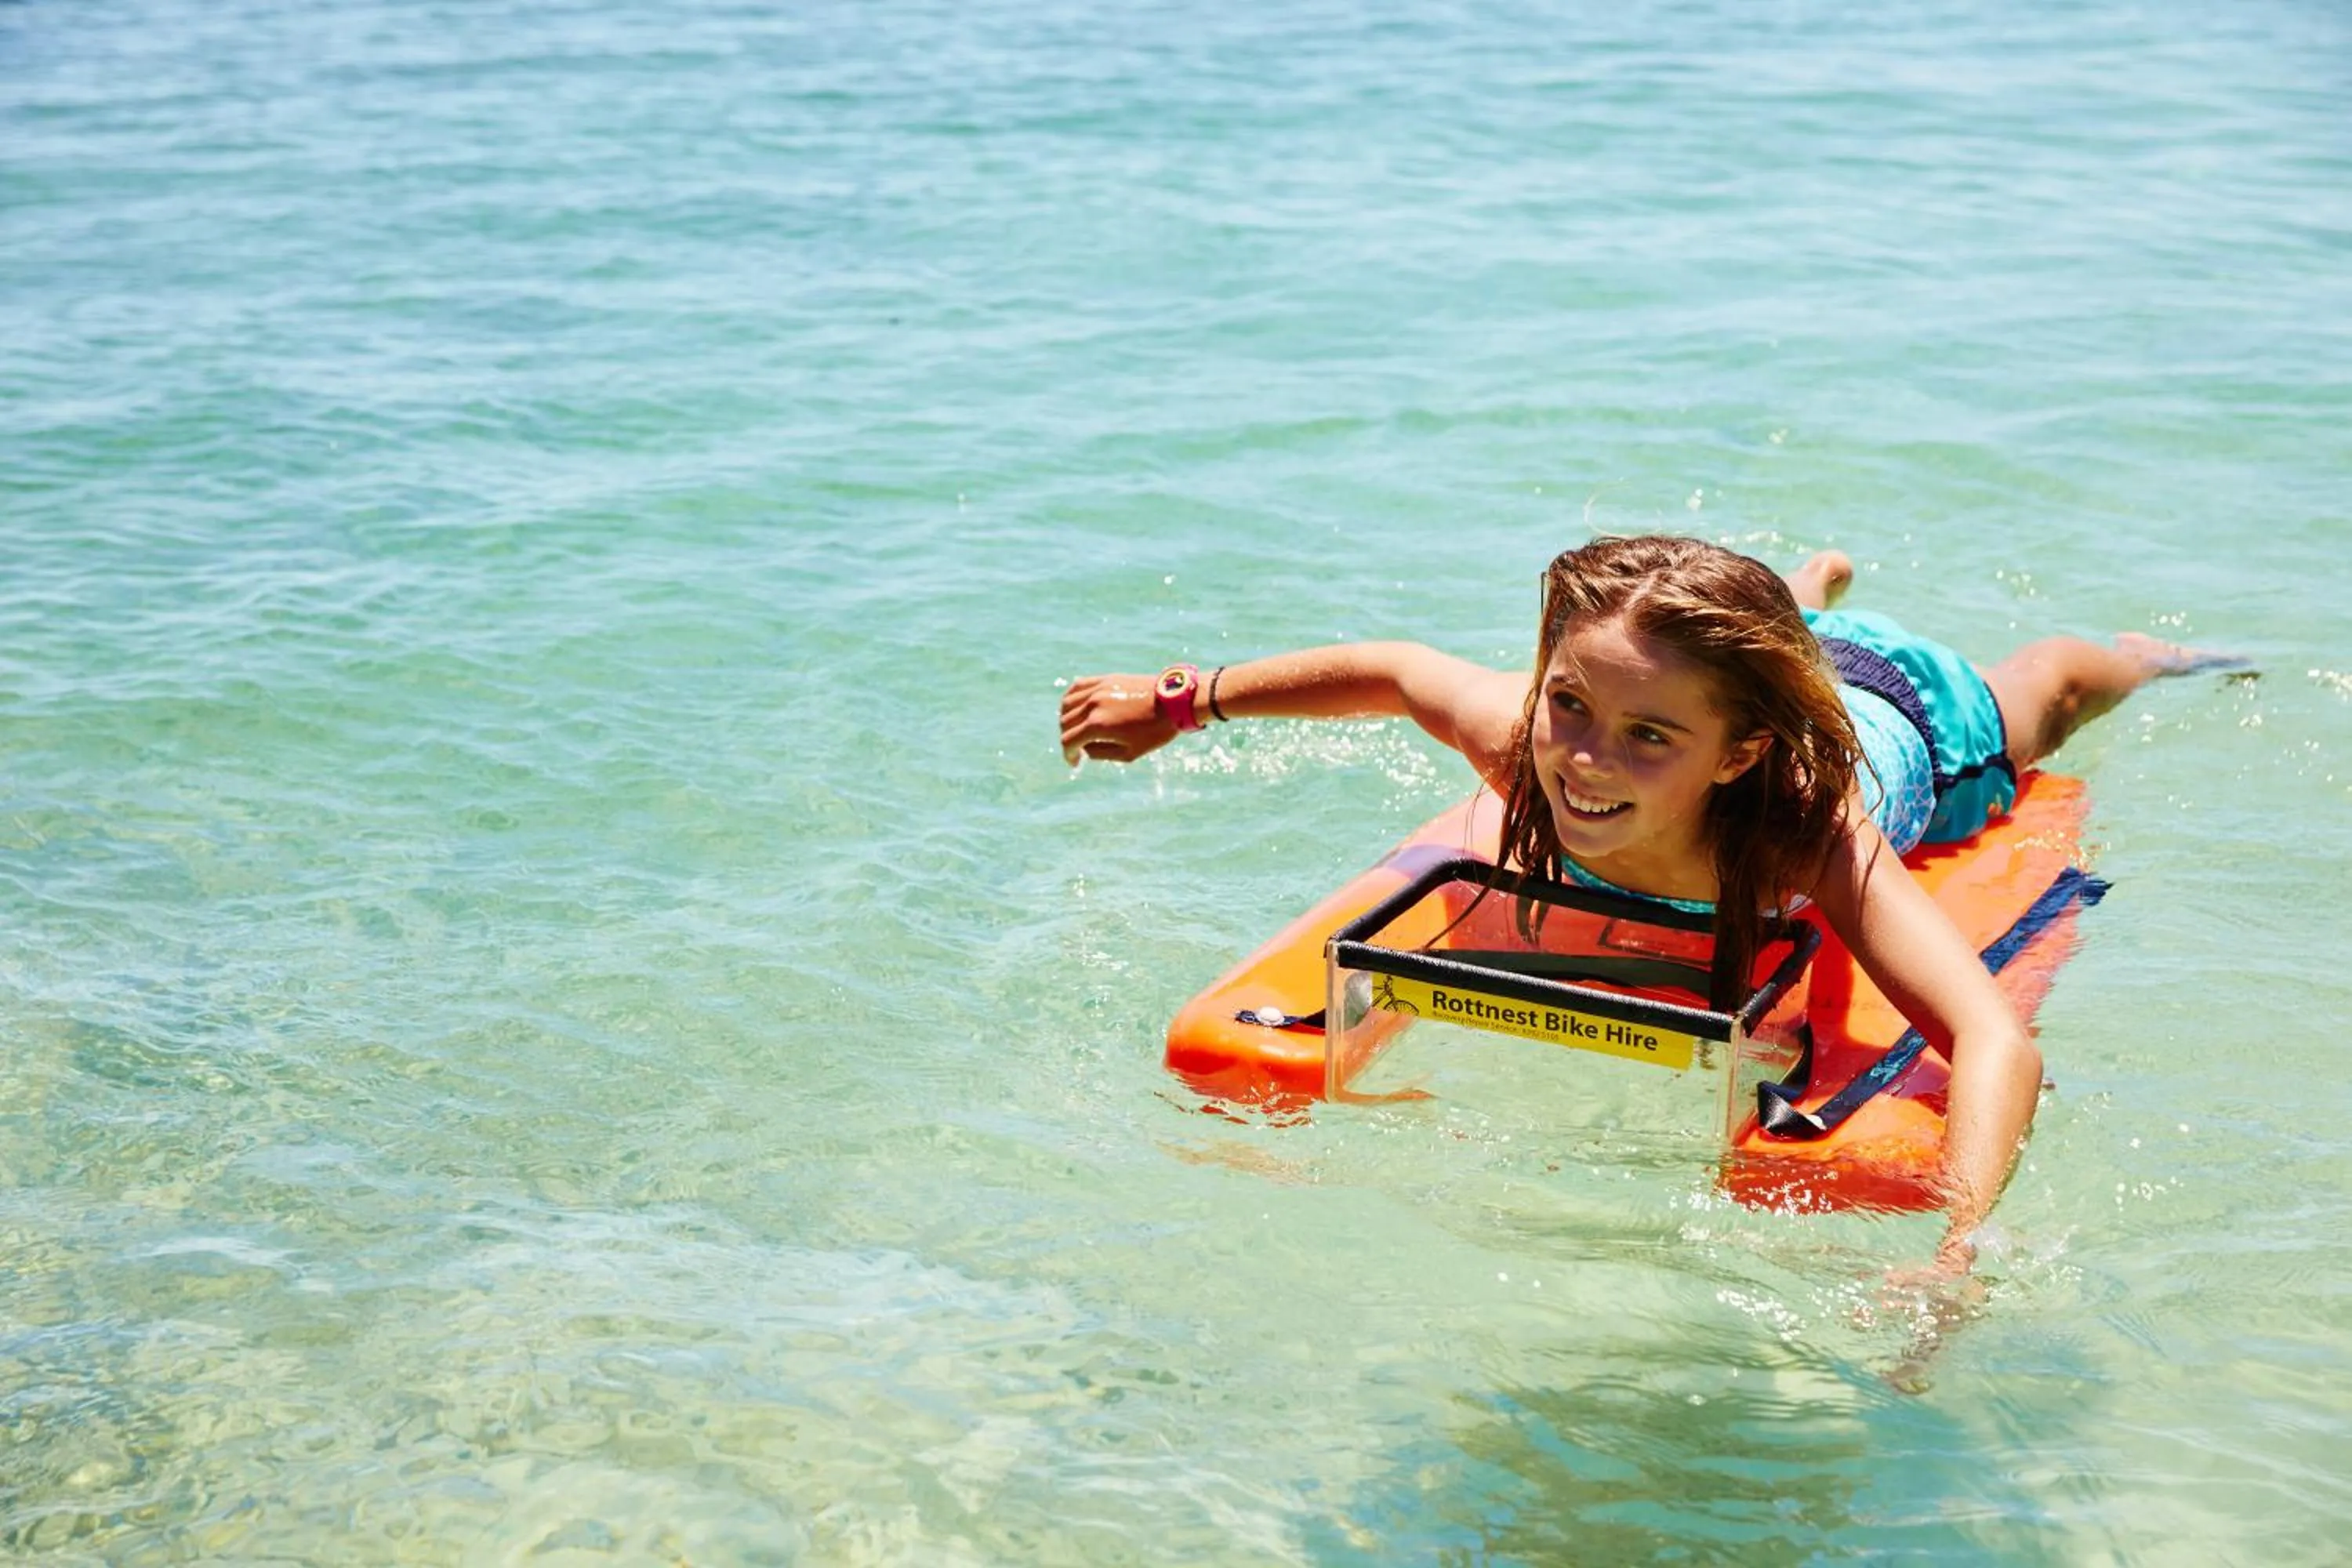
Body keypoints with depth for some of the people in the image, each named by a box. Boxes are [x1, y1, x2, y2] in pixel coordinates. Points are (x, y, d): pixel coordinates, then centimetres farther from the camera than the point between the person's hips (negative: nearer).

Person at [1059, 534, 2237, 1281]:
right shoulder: (1521, 745, -45)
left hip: (1903, 716, -2)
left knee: (2036, 690, 36)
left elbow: (1996, 1043, -64)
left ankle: (2140, 651, 68)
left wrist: (1954, 1262, -79)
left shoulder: (1810, 827, -54)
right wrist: (1181, 701, -14)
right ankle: (1813, 589, 74)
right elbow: (1392, 668, -23)